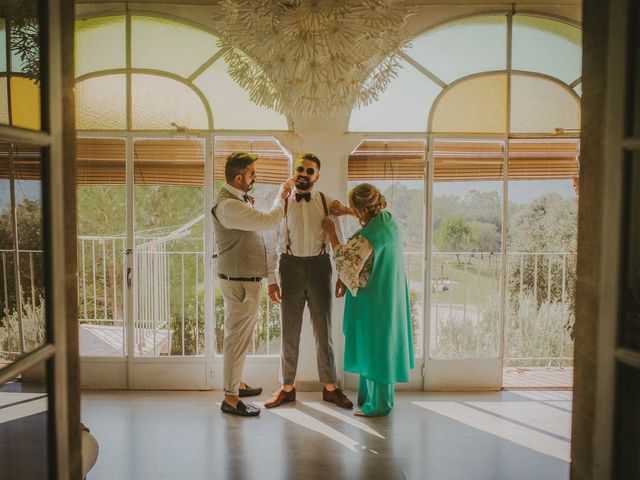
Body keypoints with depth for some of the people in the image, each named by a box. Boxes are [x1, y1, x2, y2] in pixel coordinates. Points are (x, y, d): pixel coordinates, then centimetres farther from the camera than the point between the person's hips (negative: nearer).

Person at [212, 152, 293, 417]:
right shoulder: (227, 205, -22)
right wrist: (281, 196, -9)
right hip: (239, 282, -10)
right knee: (237, 338, -2)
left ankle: (236, 383, 35)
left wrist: (251, 206, 2)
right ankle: (231, 399, 9)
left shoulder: (237, 199, 12)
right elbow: (269, 222, -26)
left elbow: (256, 224, 18)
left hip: (244, 279, 10)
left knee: (239, 336, 20)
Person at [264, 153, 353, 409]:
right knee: (289, 331, 10)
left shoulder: (327, 203, 2)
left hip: (319, 267, 1)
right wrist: (271, 280, -4)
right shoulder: (282, 203, -1)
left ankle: (330, 387, 24)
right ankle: (287, 388, 24)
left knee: (323, 330, 10)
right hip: (291, 267, 0)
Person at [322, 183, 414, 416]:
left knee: (373, 346, 5)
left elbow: (343, 258, -14)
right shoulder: (388, 219, -1)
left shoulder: (369, 236, -26)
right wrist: (345, 211, 16)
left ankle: (377, 404, 19)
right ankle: (371, 397, 34)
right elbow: (372, 216, 24)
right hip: (391, 297, 9)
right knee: (382, 344, 18)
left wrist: (331, 233, -3)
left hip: (373, 299, -9)